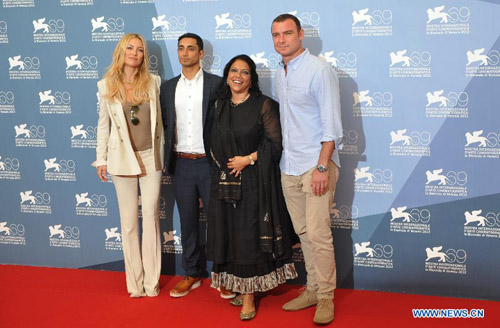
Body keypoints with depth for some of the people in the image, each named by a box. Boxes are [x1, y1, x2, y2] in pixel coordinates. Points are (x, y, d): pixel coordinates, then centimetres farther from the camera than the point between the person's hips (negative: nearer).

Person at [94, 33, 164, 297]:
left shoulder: (152, 82, 2)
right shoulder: (107, 85, 1)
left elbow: (158, 121, 6)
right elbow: (103, 124, 5)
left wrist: (160, 155, 6)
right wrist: (101, 160, 5)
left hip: (150, 157, 0)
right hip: (122, 158, 0)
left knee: (151, 218, 3)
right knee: (129, 220, 6)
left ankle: (151, 280, 13)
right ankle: (135, 281, 16)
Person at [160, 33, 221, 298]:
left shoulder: (216, 84, -3)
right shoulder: (168, 87, 10)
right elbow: (164, 124, 12)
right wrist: (168, 160, 3)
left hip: (209, 162, -4)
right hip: (181, 164, 4)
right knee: (188, 221, 12)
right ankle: (192, 273, 24)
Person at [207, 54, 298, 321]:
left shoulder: (264, 105, -4)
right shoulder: (220, 106, 11)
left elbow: (275, 142, -8)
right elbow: (214, 143, 16)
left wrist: (248, 159, -14)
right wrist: (225, 165, 2)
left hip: (254, 181, -5)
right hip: (224, 181, 5)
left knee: (249, 235, -5)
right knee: (228, 233, 6)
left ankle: (249, 294, 3)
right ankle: (240, 287, 18)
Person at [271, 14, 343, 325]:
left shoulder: (320, 70, -8)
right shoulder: (279, 75, 14)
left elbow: (331, 124, -13)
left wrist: (322, 167, -19)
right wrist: (283, 158, 13)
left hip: (316, 165, -7)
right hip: (289, 168, 7)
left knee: (318, 234, -7)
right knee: (304, 233, 12)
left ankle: (326, 298, 6)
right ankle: (313, 290, 23)